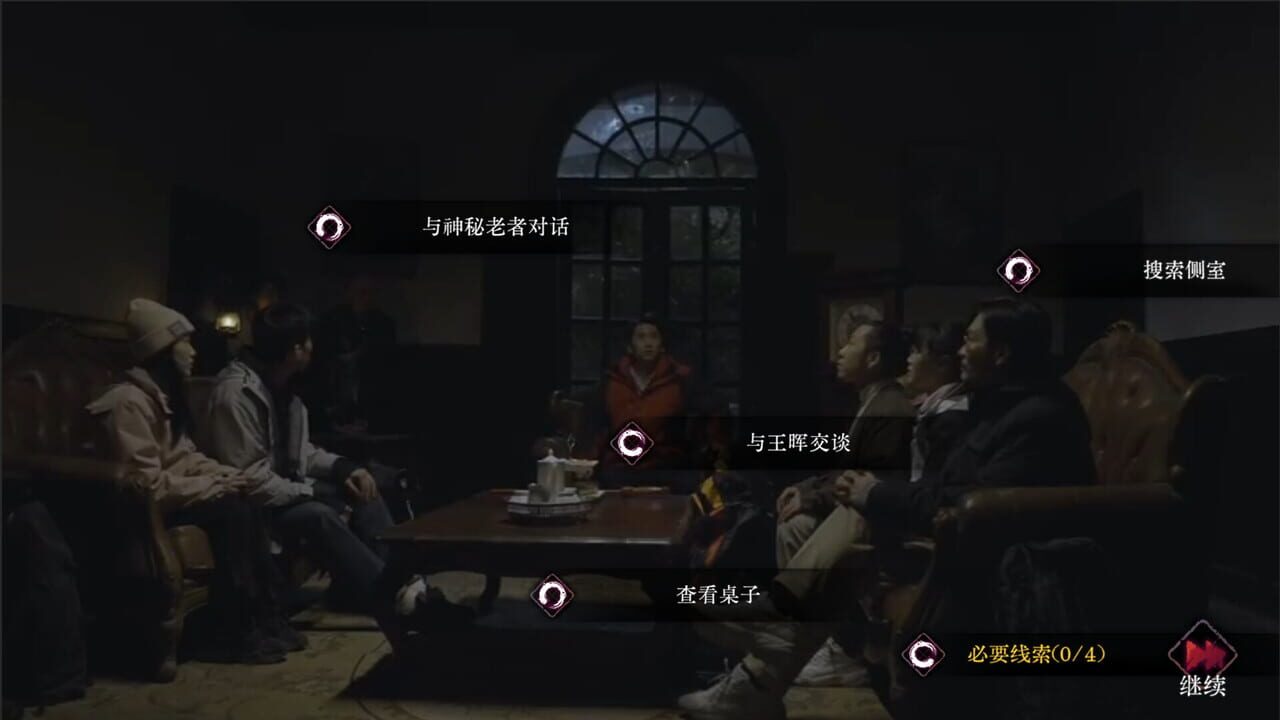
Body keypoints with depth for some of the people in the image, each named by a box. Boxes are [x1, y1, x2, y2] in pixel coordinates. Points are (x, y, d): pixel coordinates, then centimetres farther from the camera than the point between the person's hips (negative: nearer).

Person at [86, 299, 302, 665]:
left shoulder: (165, 395, 10)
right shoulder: (129, 401, -21)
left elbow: (186, 457, 17)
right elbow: (148, 486, -26)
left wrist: (223, 473, -2)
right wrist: (214, 486, -19)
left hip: (167, 497, 9)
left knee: (248, 508, -8)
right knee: (229, 511, -25)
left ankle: (266, 617, -5)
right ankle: (234, 635, -19)